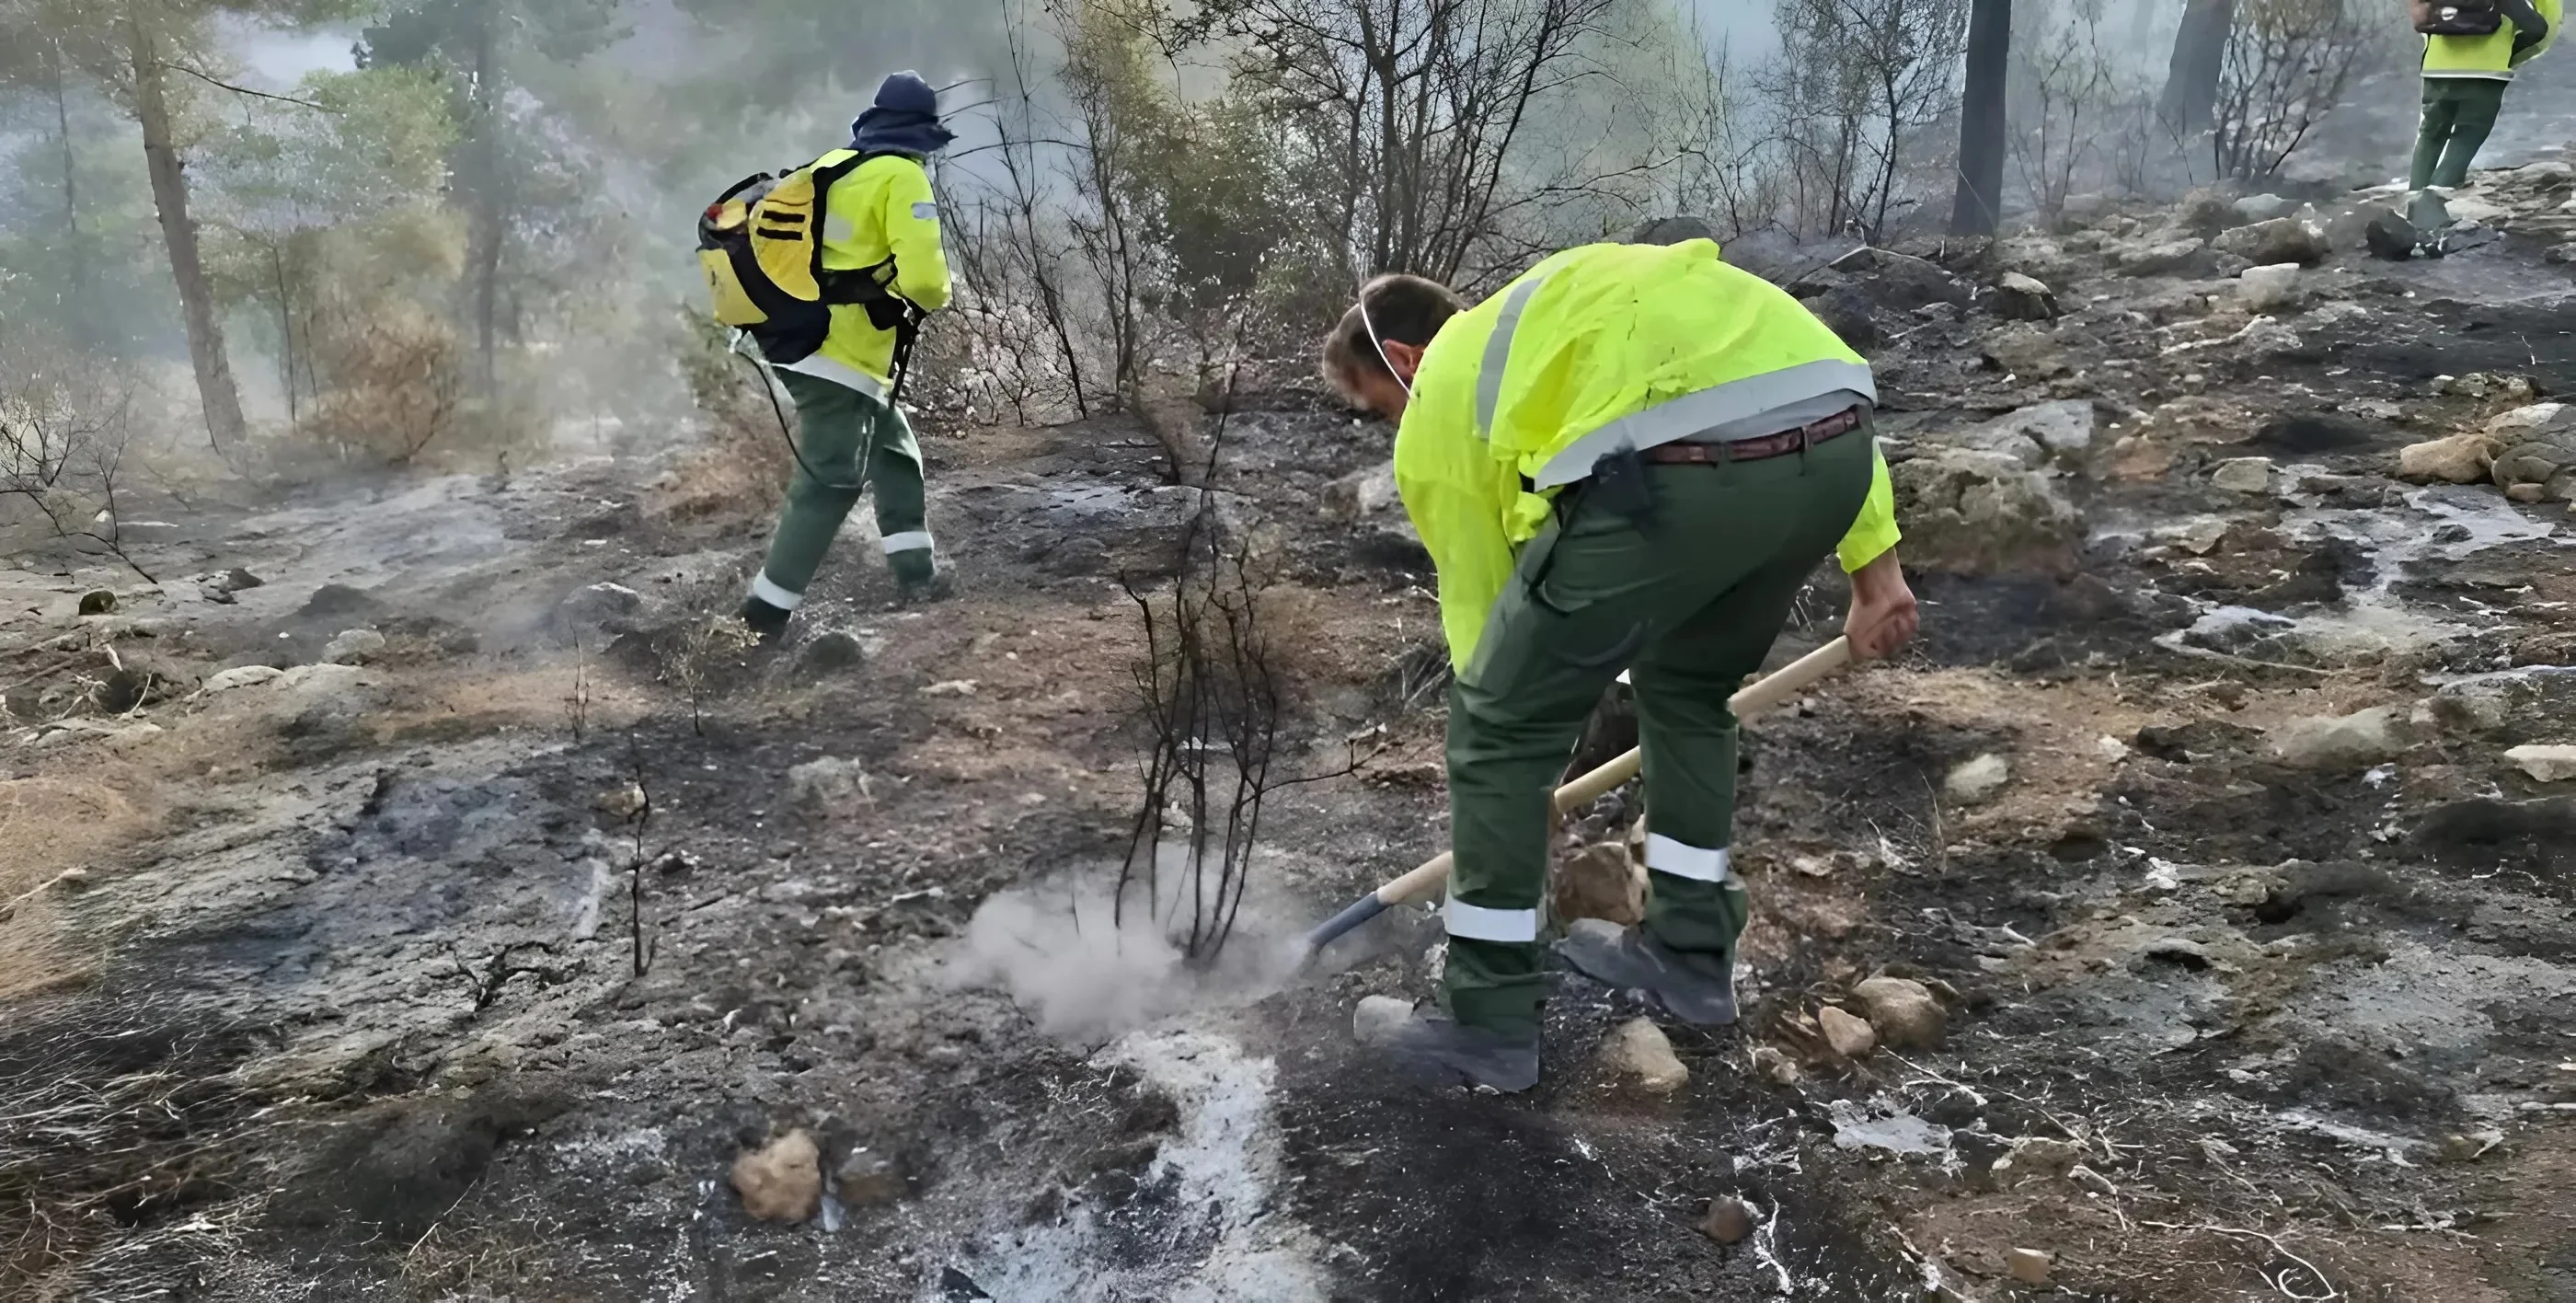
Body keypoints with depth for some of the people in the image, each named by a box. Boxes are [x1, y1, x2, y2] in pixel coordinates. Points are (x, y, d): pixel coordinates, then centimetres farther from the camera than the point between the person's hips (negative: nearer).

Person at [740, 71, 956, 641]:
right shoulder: (903, 178, -11)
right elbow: (923, 277, -19)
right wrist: (938, 296, 2)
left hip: (802, 341, 9)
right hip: (844, 358, -9)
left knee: (895, 452, 20)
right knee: (829, 484, -5)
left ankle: (915, 571, 20)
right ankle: (766, 610, -5)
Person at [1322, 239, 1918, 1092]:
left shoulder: (1438, 411, 20)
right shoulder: (1574, 294, 36)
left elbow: (1479, 615, 25)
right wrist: (1873, 560, 27)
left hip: (1678, 476, -7)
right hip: (1834, 447, 7)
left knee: (1495, 727, 12)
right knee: (1691, 688, 32)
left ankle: (1487, 1023, 21)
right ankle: (1691, 954, 41)